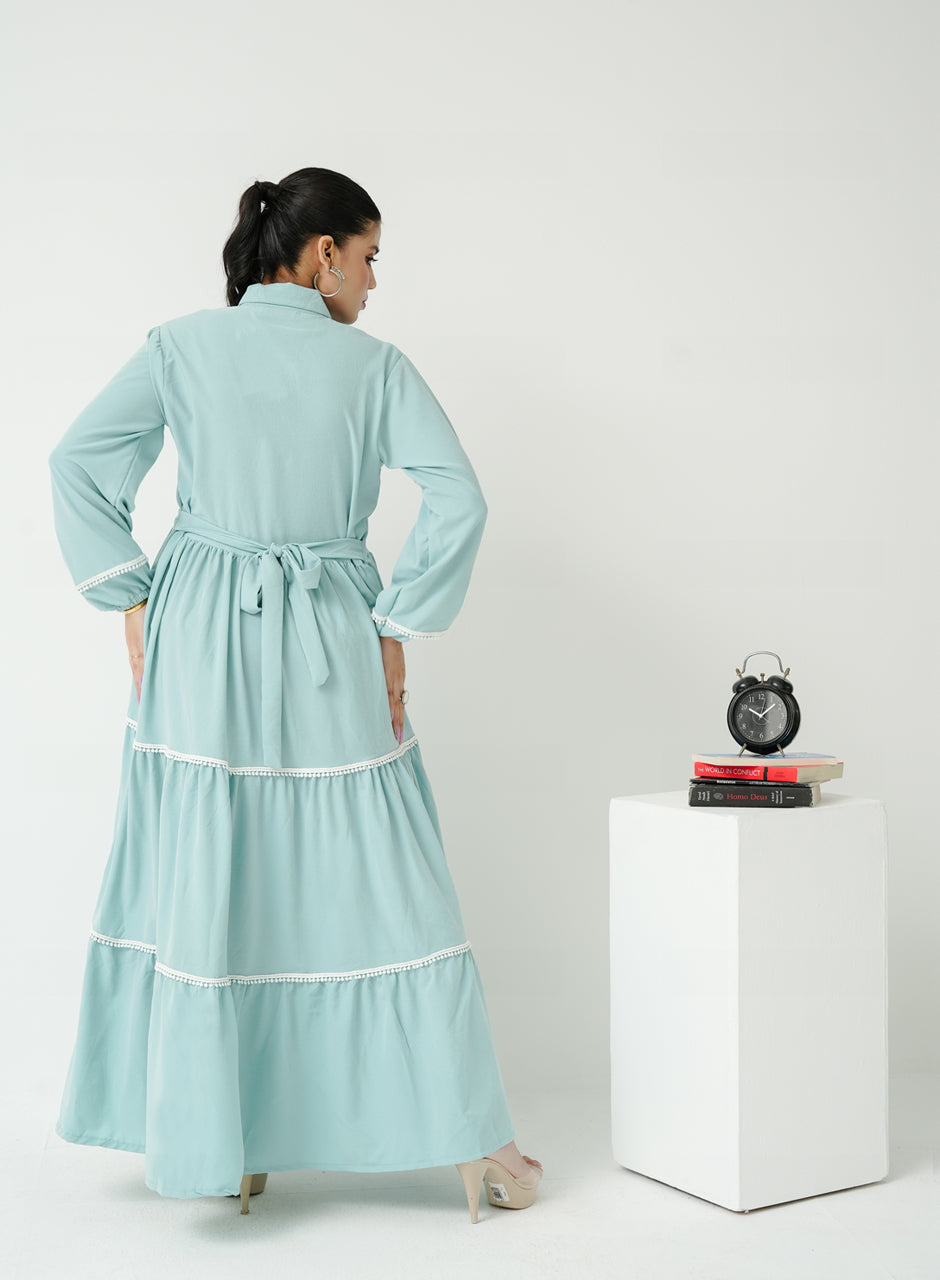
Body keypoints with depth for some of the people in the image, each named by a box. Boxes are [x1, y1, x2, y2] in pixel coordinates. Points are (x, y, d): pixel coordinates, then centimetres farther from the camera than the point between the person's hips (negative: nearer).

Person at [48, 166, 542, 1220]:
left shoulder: (182, 345, 4)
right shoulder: (375, 364, 0)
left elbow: (78, 462, -2)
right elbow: (457, 500, -10)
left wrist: (130, 604, 1)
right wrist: (398, 630, -4)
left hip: (198, 640, 2)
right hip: (329, 648, -1)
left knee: (200, 885, 9)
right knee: (379, 882, 5)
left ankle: (218, 1146, 18)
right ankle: (473, 1143, 12)